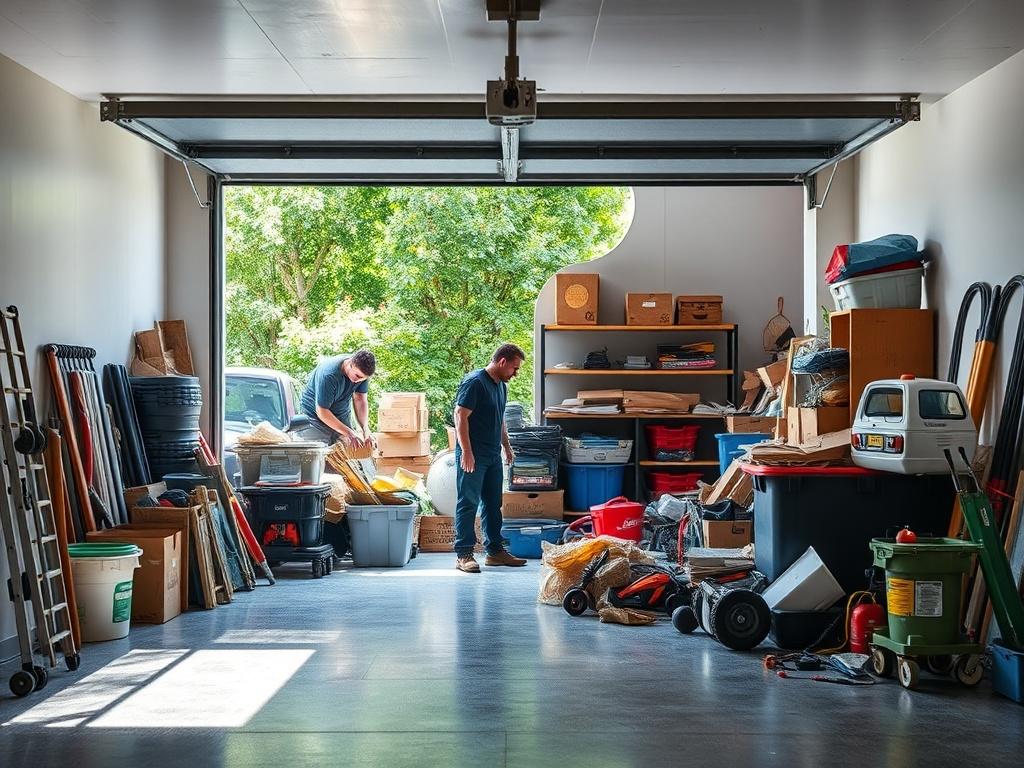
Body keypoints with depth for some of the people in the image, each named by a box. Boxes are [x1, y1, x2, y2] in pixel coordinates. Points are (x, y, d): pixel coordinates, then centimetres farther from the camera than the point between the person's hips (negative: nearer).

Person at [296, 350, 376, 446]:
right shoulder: (328, 375, -30)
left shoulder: (362, 372, -12)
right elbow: (322, 411, -27)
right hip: (315, 415, -6)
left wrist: (365, 428, -22)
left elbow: (360, 400, -7)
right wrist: (348, 433, -29)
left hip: (342, 417, 6)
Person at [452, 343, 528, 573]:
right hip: (472, 456, -9)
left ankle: (495, 551, 19)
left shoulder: (501, 386, 14)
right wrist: (466, 451, -22)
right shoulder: (474, 382, -14)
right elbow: (461, 416, -18)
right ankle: (463, 555, -2)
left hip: (493, 456, 9)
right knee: (468, 503, -5)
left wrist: (506, 446, 27)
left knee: (493, 504, 12)